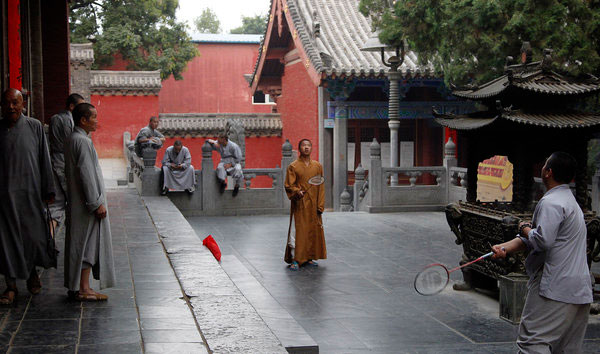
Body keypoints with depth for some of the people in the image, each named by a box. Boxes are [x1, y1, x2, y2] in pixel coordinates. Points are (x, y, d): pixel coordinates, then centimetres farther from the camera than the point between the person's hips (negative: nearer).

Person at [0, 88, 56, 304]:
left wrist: (48, 190, 2)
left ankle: (32, 273, 31)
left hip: (30, 191, 0)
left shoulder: (34, 127, 2)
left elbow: (44, 159, 4)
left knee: (34, 235, 4)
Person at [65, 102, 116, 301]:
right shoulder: (83, 141, -17)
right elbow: (86, 174, -21)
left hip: (78, 202, 10)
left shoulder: (73, 139, 14)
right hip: (86, 203, -10)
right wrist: (97, 203, -19)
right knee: (87, 244, -6)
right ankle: (83, 289, -2)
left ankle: (76, 286, 18)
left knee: (80, 244, 12)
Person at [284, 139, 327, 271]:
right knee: (298, 231, -5)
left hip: (313, 205, 4)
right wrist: (297, 192, -24)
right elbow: (288, 185, -3)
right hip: (299, 205, -4)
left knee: (313, 231, 7)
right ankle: (296, 260, 1)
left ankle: (309, 257, 18)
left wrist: (320, 205, 2)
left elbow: (321, 187, 8)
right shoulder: (293, 166, -1)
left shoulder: (317, 166, 9)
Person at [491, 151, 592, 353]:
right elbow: (532, 239, 15)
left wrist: (525, 229, -3)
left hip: (554, 288, -10)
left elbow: (542, 240, -24)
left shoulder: (550, 203, -13)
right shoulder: (570, 201, 20)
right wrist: (506, 247, 1)